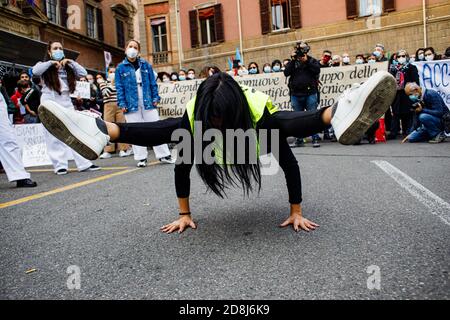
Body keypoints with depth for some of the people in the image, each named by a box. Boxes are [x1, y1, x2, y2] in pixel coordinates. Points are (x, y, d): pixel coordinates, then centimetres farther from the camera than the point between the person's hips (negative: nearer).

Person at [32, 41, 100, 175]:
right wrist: (51, 62, -7)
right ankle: (60, 165, 1)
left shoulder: (67, 67, 18)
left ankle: (84, 163, -1)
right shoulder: (45, 66, 9)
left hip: (66, 102, 3)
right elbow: (35, 71, -13)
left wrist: (70, 62, 1)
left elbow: (83, 73, 5)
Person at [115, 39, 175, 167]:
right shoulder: (121, 68, 4)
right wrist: (122, 104, -7)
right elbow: (119, 87, 1)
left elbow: (153, 83, 8)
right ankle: (141, 158, 12)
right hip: (131, 103, -1)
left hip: (148, 102, 1)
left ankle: (163, 155, 9)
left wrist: (155, 98, 0)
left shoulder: (146, 65, 8)